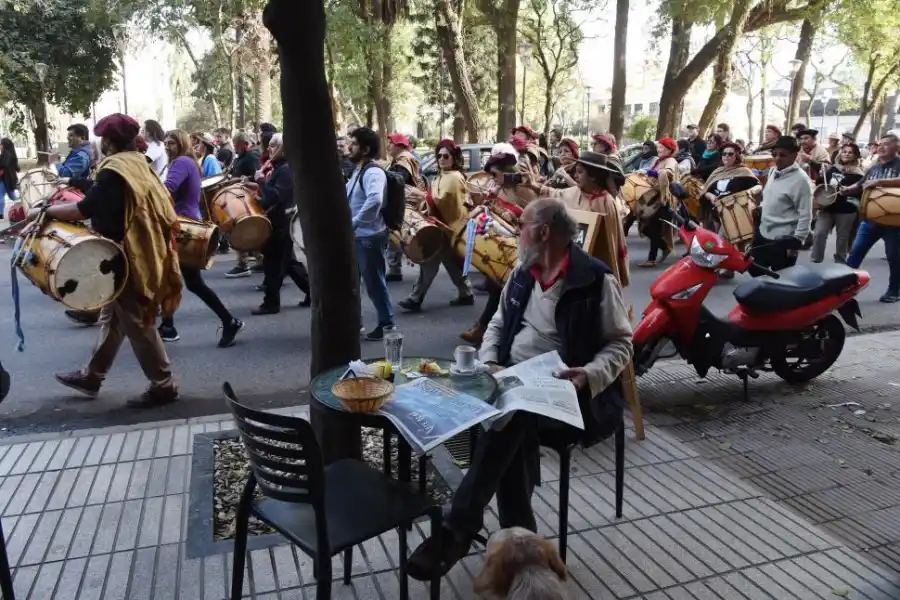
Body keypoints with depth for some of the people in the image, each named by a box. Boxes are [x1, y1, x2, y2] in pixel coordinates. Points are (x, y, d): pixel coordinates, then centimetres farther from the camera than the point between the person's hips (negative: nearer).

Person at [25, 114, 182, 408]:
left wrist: (44, 211, -13)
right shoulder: (137, 164, 10)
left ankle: (163, 385, 5)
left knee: (136, 322, -2)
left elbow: (86, 209, -23)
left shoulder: (115, 170, -18)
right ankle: (92, 376, 31)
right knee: (111, 316, 18)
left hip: (125, 255, -10)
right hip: (140, 250, 10)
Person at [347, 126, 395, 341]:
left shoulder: (373, 172, -18)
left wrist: (354, 223, -32)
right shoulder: (358, 171, 14)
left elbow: (375, 200, -36)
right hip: (356, 237, 10)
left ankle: (387, 325, 15)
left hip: (370, 237, -10)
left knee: (374, 283, 1)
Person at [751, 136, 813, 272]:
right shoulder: (773, 172, 6)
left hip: (783, 240, -8)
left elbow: (805, 215, -18)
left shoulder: (800, 179, -17)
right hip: (763, 233, 8)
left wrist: (796, 241, -19)